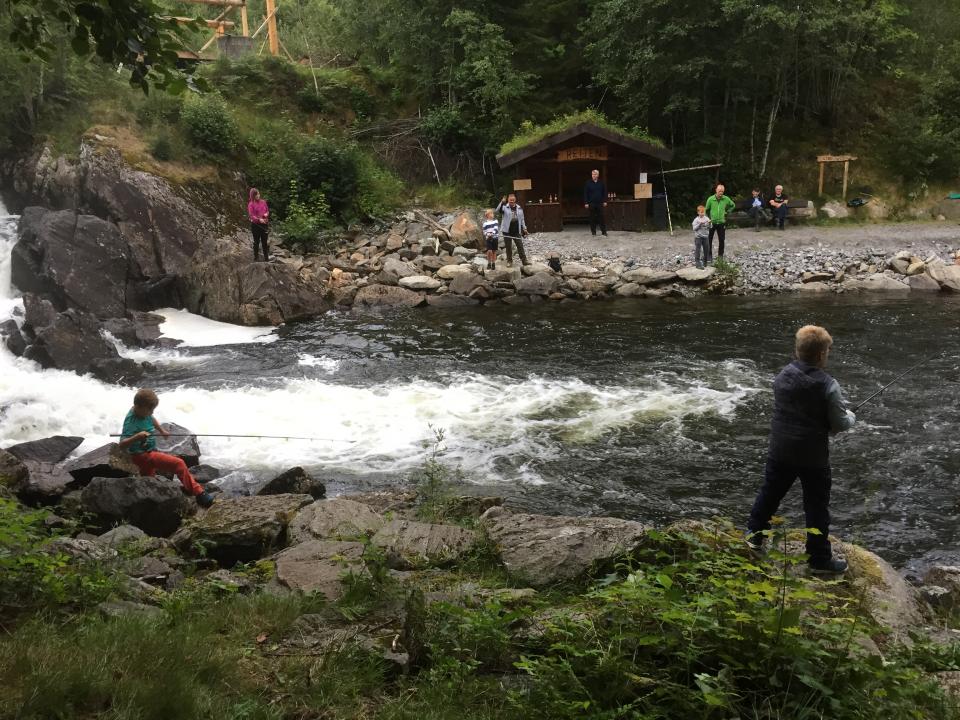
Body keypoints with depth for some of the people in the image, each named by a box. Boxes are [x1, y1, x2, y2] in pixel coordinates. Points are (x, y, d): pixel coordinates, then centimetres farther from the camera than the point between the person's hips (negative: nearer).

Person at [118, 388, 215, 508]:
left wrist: (162, 431, 30)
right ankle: (198, 494, -18)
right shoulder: (131, 422, -26)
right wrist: (137, 437, -48)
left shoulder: (143, 412, -1)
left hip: (149, 452, 10)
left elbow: (152, 419, 24)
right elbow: (122, 444, -34)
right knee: (178, 464, -20)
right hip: (142, 455, -10)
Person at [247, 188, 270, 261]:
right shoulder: (251, 204, -7)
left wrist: (266, 214, -7)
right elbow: (251, 215, -12)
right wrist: (259, 219, -26)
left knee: (264, 241, 9)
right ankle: (256, 257, 14)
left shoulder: (263, 202, 6)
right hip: (255, 224, -4)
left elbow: (267, 210, 16)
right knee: (256, 241, 5)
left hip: (264, 224, 4)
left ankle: (266, 258, 15)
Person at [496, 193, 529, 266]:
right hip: (507, 231, -2)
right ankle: (509, 261, 15)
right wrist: (502, 203, -38)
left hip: (517, 231, 2)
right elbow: (498, 210, -24)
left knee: (520, 246, 3)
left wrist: (524, 229, 11)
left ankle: (524, 261, 7)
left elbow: (522, 219, 16)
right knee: (508, 247, 5)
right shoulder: (505, 207, -3)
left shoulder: (519, 208, 9)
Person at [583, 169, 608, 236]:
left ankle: (604, 231, 3)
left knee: (601, 217, -1)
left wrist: (605, 201, 4)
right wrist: (586, 203, -6)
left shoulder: (601, 183, 7)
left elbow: (604, 192, 11)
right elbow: (585, 194, 1)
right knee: (592, 218, 2)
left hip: (600, 203, 1)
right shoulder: (588, 183, 2)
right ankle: (593, 232, 9)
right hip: (591, 203, -1)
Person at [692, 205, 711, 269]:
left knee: (706, 249, 8)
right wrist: (700, 224, -21)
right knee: (697, 249, -5)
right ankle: (697, 262, -3)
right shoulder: (696, 220, -6)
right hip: (698, 237, -4)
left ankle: (705, 261, 21)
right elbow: (694, 228, -11)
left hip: (705, 236, 4)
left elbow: (709, 227, 4)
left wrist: (709, 223, -16)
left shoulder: (707, 219, 4)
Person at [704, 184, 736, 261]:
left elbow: (733, 205, 18)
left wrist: (727, 211, 9)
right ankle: (709, 257, 4)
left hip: (721, 222, 2)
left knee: (721, 240, 7)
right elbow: (707, 210, 2)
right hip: (712, 222, -2)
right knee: (709, 241, -4)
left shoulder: (726, 199, -2)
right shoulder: (710, 199, -8)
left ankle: (720, 256, 19)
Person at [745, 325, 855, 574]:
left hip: (780, 451, 5)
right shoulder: (828, 386, -21)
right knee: (817, 506, 8)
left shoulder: (782, 376, -4)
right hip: (813, 457, -5)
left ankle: (754, 535, 35)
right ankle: (820, 558, 17)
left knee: (770, 492, 22)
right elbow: (840, 424, -15)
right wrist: (850, 416, 10)